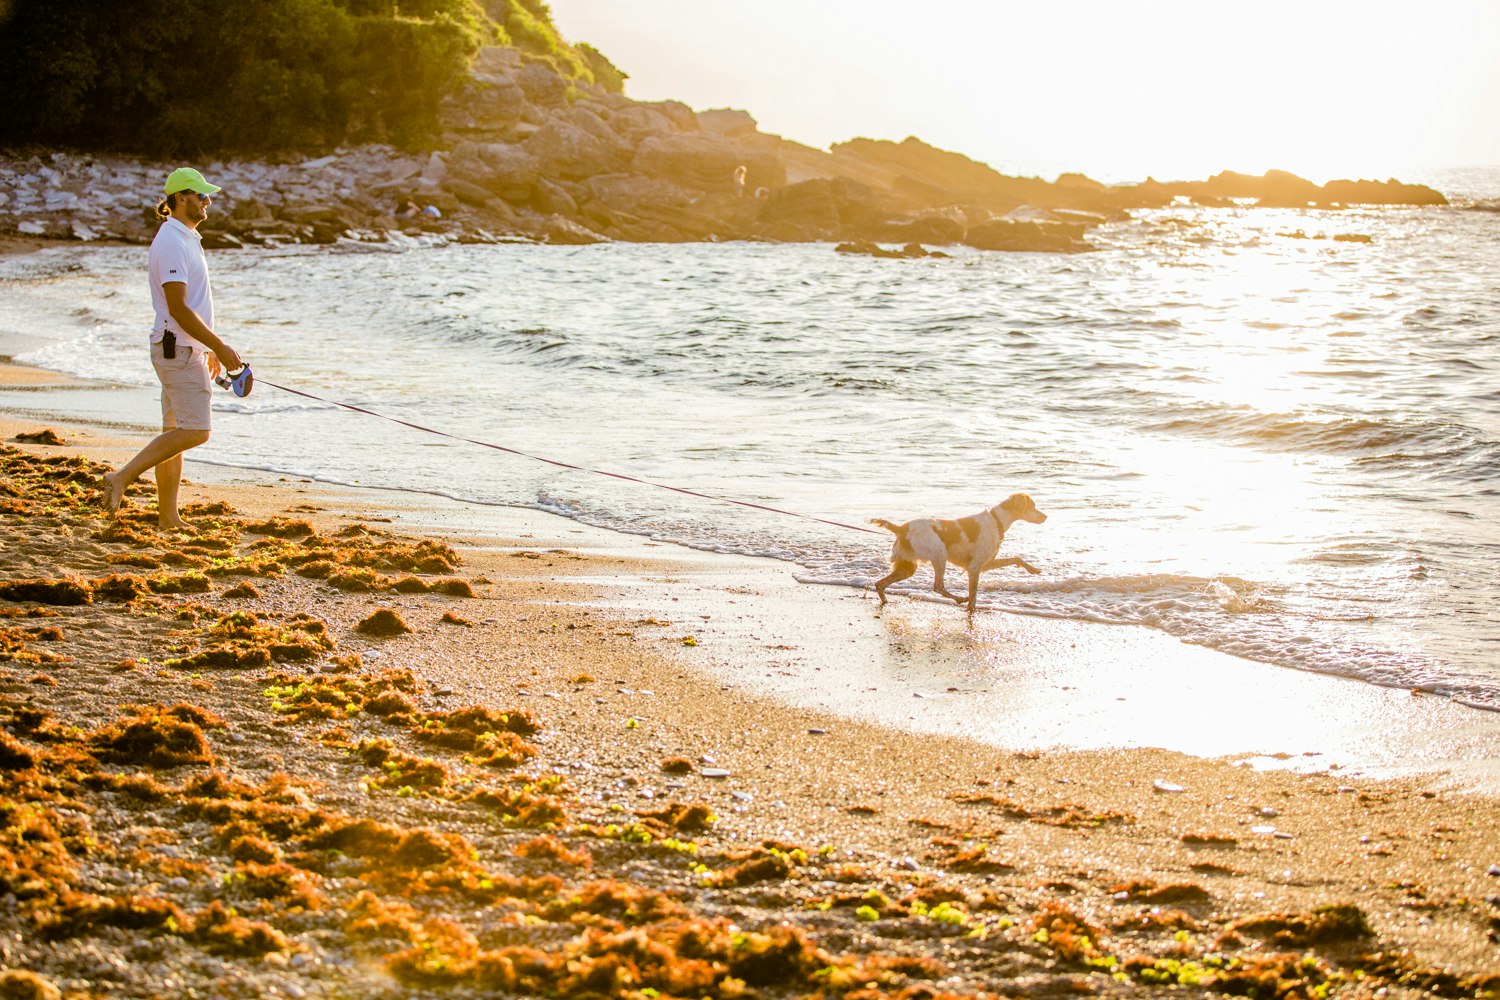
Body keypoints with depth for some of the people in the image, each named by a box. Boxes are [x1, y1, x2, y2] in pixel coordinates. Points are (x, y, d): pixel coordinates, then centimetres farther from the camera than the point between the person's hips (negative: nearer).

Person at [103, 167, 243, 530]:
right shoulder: (172, 243, -16)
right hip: (178, 350, -10)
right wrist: (219, 346, -20)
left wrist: (209, 349, 24)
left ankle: (168, 516, 12)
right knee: (194, 430, -14)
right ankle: (123, 476, -11)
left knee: (176, 431, 10)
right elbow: (178, 308, -21)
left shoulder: (186, 239, 16)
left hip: (187, 349, 10)